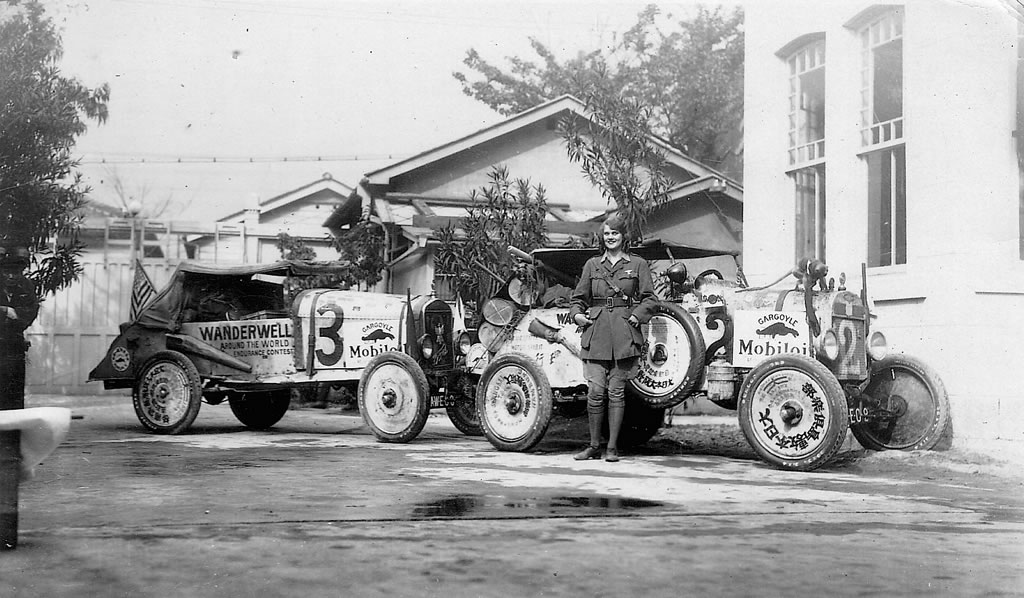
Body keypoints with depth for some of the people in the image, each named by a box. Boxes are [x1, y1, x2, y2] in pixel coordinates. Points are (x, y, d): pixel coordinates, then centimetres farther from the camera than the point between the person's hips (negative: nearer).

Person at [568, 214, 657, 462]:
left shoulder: (638, 264, 8)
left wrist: (636, 316, -8)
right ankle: (594, 446, 7)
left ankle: (612, 447, 6)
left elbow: (650, 299, 6)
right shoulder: (592, 265, 14)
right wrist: (577, 314, 1)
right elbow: (579, 297, 19)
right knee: (595, 390, -5)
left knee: (616, 391, 0)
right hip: (596, 333, 2)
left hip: (624, 333, -1)